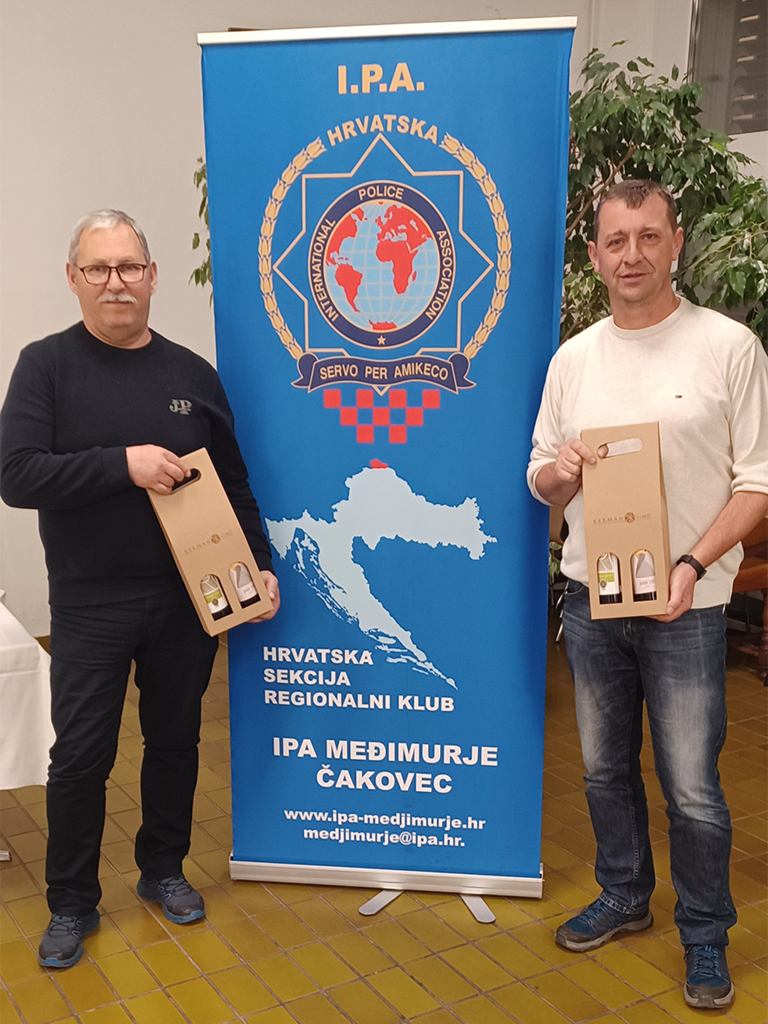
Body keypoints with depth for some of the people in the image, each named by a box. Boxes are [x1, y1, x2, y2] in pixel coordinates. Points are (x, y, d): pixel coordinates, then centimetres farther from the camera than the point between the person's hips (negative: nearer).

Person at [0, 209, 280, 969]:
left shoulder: (192, 374, 5)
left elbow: (233, 486, 11)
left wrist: (260, 564, 4)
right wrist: (123, 464, -22)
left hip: (185, 598, 3)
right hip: (88, 604, -3)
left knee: (175, 741, 14)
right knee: (80, 755, 4)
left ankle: (163, 870, 36)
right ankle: (71, 903, 24)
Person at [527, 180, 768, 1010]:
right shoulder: (572, 359, 6)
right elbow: (541, 478, 11)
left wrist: (692, 565, -19)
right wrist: (558, 473, -13)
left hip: (685, 605, -4)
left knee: (691, 787, 3)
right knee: (605, 768, 17)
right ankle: (624, 897, 39)